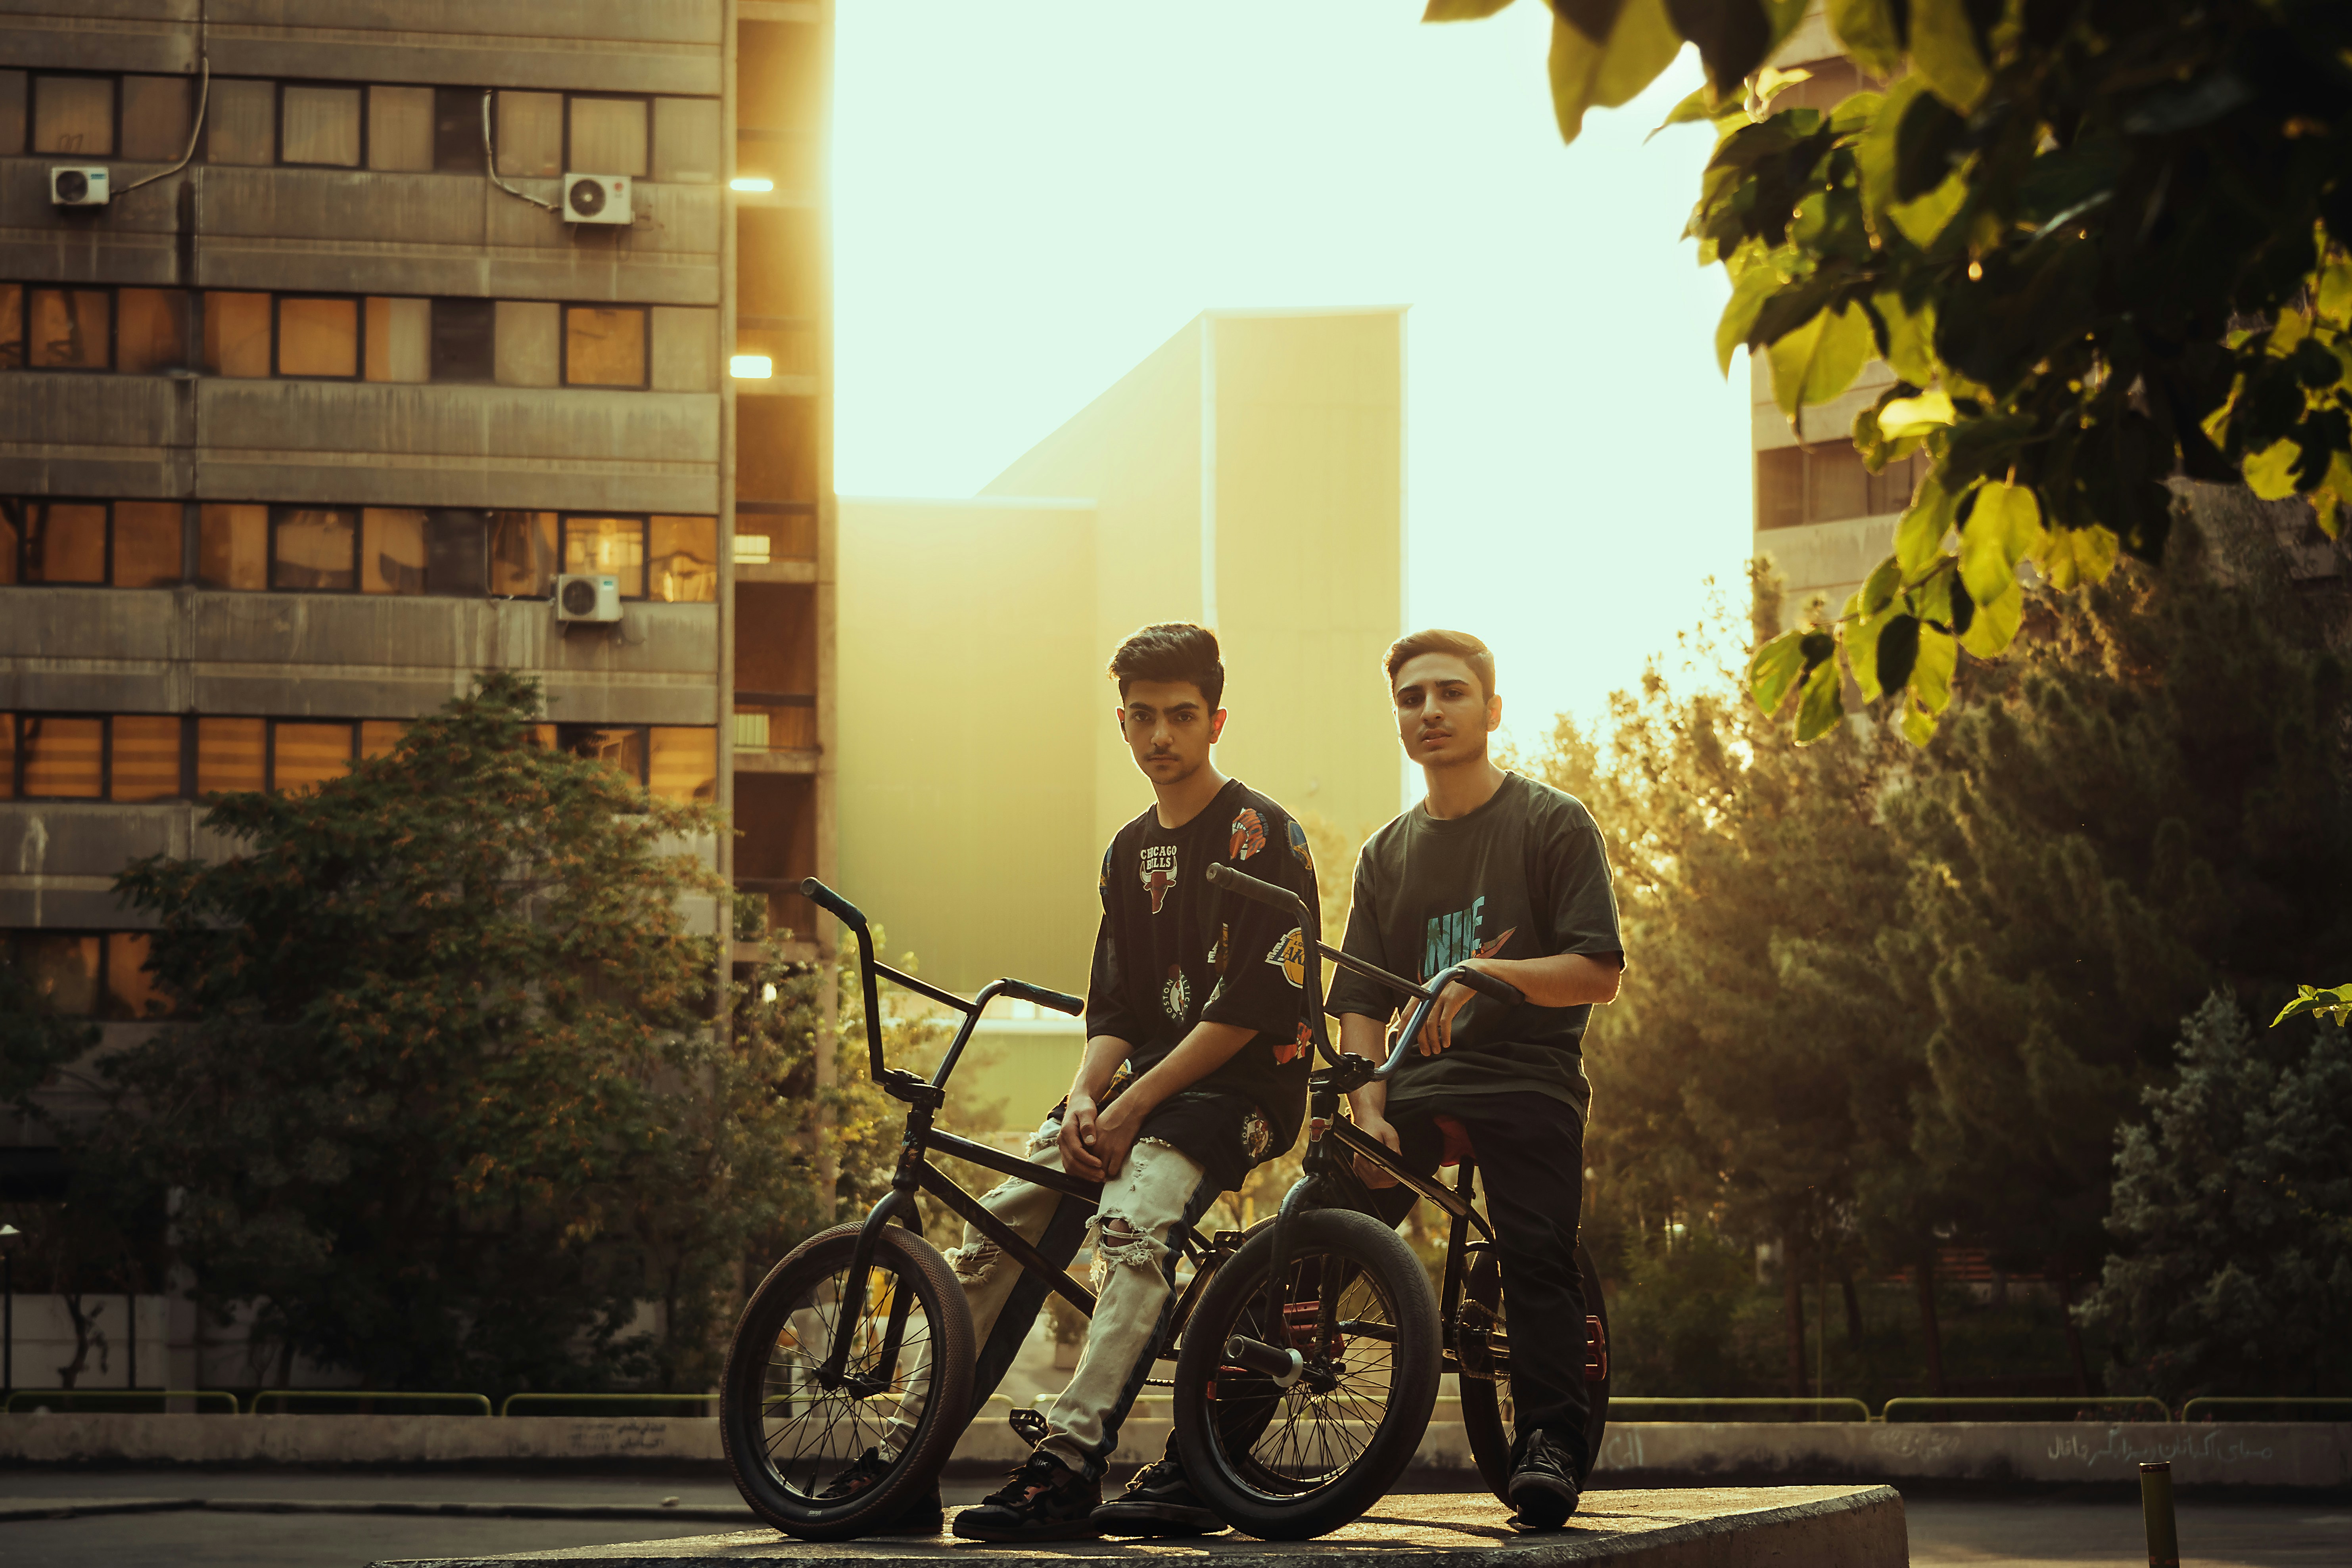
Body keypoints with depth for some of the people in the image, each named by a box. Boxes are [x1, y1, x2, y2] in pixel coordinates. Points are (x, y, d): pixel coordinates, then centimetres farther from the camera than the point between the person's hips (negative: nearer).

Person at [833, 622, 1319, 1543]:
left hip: (1239, 1088, -8)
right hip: (1145, 1085, 8)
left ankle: (1067, 1466, -42)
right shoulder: (1131, 852, 17)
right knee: (997, 1228, -6)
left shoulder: (1261, 834, -7)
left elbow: (1252, 1007, -15)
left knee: (1132, 1225, -33)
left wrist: (1133, 1106, -17)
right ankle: (905, 1463, -2)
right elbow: (1115, 1008, 13)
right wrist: (1084, 1097, -9)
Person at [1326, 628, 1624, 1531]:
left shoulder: (1553, 825, 4)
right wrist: (1369, 1106, -7)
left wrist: (1485, 973, -20)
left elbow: (1597, 972, -5)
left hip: (1528, 1083, -4)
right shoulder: (1387, 854, 18)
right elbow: (1361, 1002, 11)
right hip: (1418, 1086, 4)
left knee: (1535, 1260, -22)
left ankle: (1551, 1442, -15)